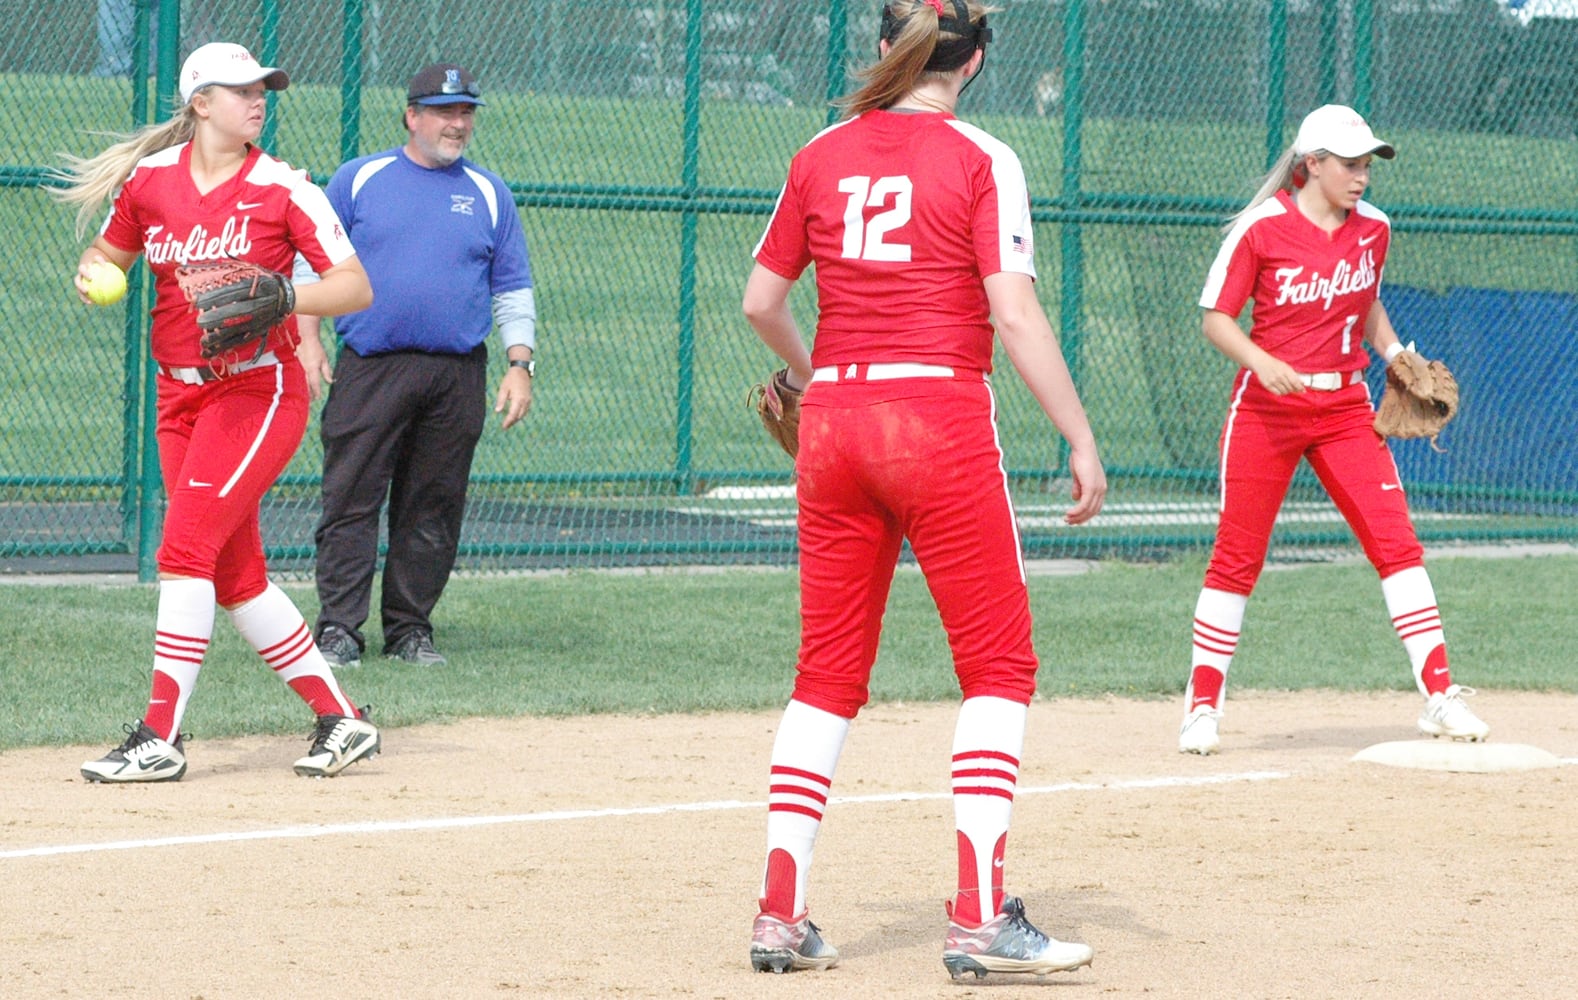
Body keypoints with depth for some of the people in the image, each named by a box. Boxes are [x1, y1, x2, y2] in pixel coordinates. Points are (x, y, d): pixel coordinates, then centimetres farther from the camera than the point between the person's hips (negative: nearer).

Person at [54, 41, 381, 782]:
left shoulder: (282, 189, -7)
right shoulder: (150, 180, 4)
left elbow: (356, 287, -9)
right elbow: (109, 254, 18)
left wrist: (283, 298, -26)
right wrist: (93, 273, -6)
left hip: (260, 390, -5)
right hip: (181, 395, 5)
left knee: (186, 546, -16)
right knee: (234, 575, 7)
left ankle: (160, 738, -14)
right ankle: (339, 720, 17)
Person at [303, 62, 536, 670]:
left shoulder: (488, 195, 13)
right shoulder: (359, 180, 7)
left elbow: (512, 289, 13)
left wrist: (520, 364, 2)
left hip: (457, 378, 2)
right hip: (370, 368, -2)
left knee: (433, 511, 5)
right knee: (351, 500, -8)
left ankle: (409, 629, 13)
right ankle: (338, 629, -7)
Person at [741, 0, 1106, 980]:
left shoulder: (821, 155, 8)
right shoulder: (980, 160, -5)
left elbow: (762, 301, 13)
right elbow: (1015, 314, -12)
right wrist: (1082, 440, -9)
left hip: (834, 420, 5)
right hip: (941, 415, -5)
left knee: (829, 674, 12)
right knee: (998, 666, 3)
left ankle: (780, 911, 7)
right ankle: (980, 918, -5)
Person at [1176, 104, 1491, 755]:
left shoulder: (1373, 229, 4)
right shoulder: (1261, 229, -10)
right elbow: (1216, 319, -7)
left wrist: (1392, 350, 3)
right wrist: (1261, 361, -25)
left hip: (1345, 408, 4)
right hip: (1265, 406, -3)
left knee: (1396, 541, -6)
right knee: (1236, 555, 0)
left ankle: (1440, 697, -4)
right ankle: (1202, 706, 12)